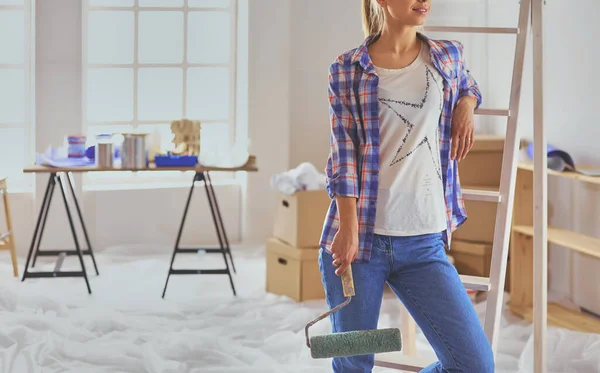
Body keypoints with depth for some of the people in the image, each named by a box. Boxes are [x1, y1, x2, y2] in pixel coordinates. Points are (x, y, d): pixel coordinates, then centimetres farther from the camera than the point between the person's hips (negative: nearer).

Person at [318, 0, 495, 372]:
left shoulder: (448, 56, 9)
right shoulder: (348, 70, 0)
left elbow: (468, 86, 32)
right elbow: (343, 156, -3)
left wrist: (467, 106, 8)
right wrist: (348, 230, -13)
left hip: (424, 243, 3)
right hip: (360, 237, -3)